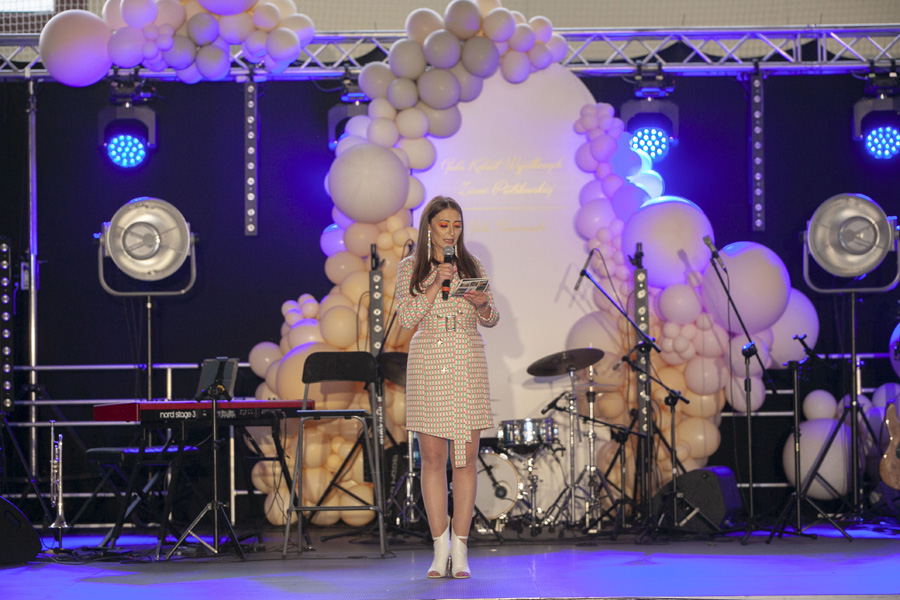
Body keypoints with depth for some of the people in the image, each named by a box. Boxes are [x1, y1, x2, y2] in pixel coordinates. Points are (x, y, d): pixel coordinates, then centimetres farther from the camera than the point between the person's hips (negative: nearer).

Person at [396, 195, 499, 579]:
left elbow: (491, 319, 10)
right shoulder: (411, 267, 6)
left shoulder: (472, 266, 12)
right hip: (428, 362, -1)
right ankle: (441, 548, 5)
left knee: (466, 455, -2)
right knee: (433, 456, -2)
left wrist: (482, 305, -12)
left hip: (468, 363, 2)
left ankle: (460, 548, 2)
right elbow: (407, 318, -5)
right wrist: (435, 284, -14)